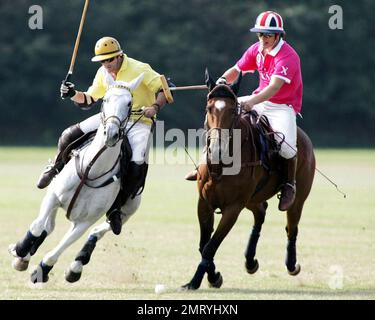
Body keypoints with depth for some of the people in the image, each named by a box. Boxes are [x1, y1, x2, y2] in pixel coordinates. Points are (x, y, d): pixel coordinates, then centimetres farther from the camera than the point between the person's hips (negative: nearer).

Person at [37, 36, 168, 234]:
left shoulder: (139, 70, -16)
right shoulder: (103, 74, 2)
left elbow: (164, 89, -17)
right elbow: (88, 101, 11)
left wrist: (155, 107, -34)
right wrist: (73, 94, -10)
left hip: (138, 121, -5)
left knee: (138, 167, -26)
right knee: (70, 135, -9)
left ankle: (115, 208, -8)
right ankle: (56, 168, 22)